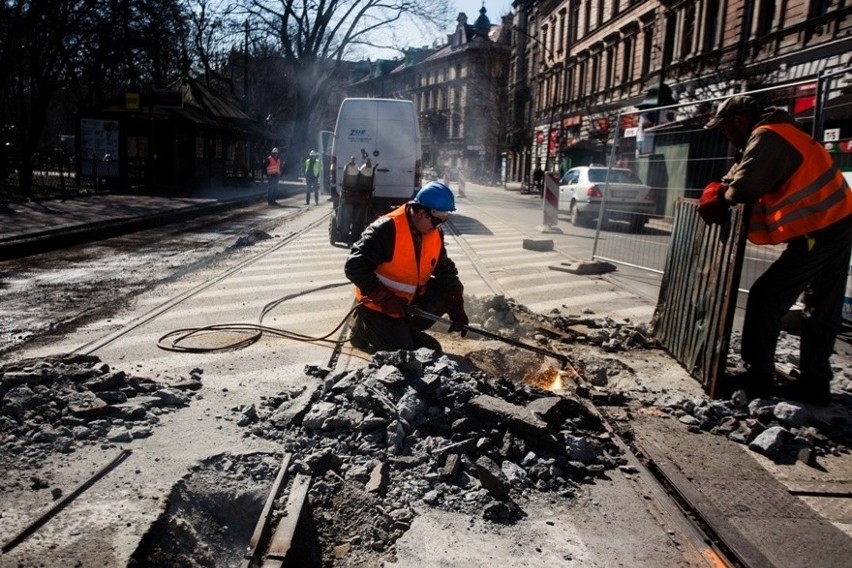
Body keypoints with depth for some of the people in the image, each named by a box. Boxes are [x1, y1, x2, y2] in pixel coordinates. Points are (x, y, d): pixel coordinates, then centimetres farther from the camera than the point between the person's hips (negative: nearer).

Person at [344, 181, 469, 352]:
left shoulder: (435, 235, -4)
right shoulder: (387, 229, -26)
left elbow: (446, 271, 2)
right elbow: (354, 266, -26)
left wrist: (457, 311, -7)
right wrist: (384, 298, -30)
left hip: (409, 303, 7)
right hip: (378, 306, -7)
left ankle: (403, 329, 5)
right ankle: (365, 330, 11)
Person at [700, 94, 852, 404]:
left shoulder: (765, 137, -15)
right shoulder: (777, 133, 18)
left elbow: (745, 186, -26)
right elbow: (741, 172, 23)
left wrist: (722, 197, -6)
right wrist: (720, 189, 5)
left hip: (818, 231, -10)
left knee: (766, 298, -6)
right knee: (822, 309, 11)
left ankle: (757, 375, 0)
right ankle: (814, 382, 19)